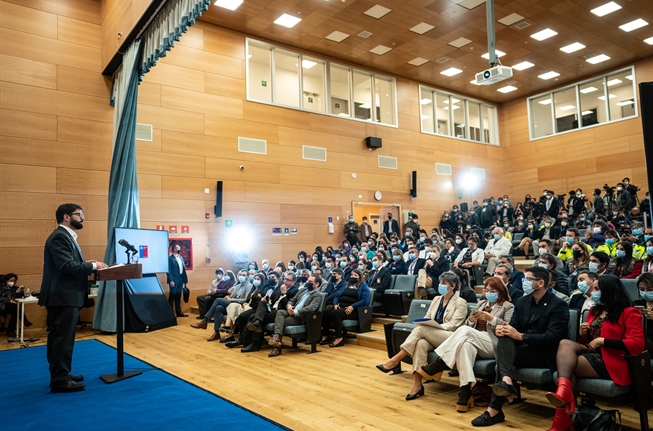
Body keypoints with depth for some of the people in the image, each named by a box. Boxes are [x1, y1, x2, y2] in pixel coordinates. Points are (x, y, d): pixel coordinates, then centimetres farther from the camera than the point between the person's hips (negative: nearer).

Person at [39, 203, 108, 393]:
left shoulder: (67, 236, 17)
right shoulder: (60, 237, -16)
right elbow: (67, 266, -25)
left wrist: (86, 263, 2)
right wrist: (93, 266, -16)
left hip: (67, 296, 11)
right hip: (62, 297, -11)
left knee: (62, 338, 17)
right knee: (62, 338, -4)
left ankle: (61, 374, 27)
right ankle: (60, 380, 4)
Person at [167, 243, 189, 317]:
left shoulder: (181, 258, 15)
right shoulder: (170, 258, -8)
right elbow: (169, 270, -13)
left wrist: (184, 280, 11)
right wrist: (171, 280, -18)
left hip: (180, 280, 7)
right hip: (174, 280, -7)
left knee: (178, 297, 11)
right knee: (172, 296, -2)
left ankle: (179, 312, 15)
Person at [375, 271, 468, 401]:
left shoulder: (460, 303, 1)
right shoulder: (436, 299, 20)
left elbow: (453, 325, -9)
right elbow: (427, 317, 16)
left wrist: (434, 326, -21)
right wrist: (424, 322, -8)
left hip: (450, 338, -5)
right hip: (431, 337, 5)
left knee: (421, 329, -31)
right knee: (420, 343, -33)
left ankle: (395, 360, -28)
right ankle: (417, 385, -34)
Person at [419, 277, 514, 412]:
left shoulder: (508, 306, 10)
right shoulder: (482, 303, 27)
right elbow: (468, 325, 20)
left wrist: (491, 318, -15)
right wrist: (471, 319, -3)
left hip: (494, 345, -4)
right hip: (473, 340, 4)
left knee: (464, 331, -32)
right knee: (466, 344, -35)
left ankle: (436, 366, -30)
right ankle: (466, 391, -39)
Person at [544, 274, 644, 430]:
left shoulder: (629, 313, -2)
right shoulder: (594, 311, 20)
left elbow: (637, 344, -14)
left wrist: (602, 341, -15)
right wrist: (583, 334, 3)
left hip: (610, 362, -6)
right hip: (590, 353, 7)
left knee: (565, 363, -26)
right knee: (565, 343, -27)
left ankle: (562, 416, -20)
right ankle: (564, 389, -47)